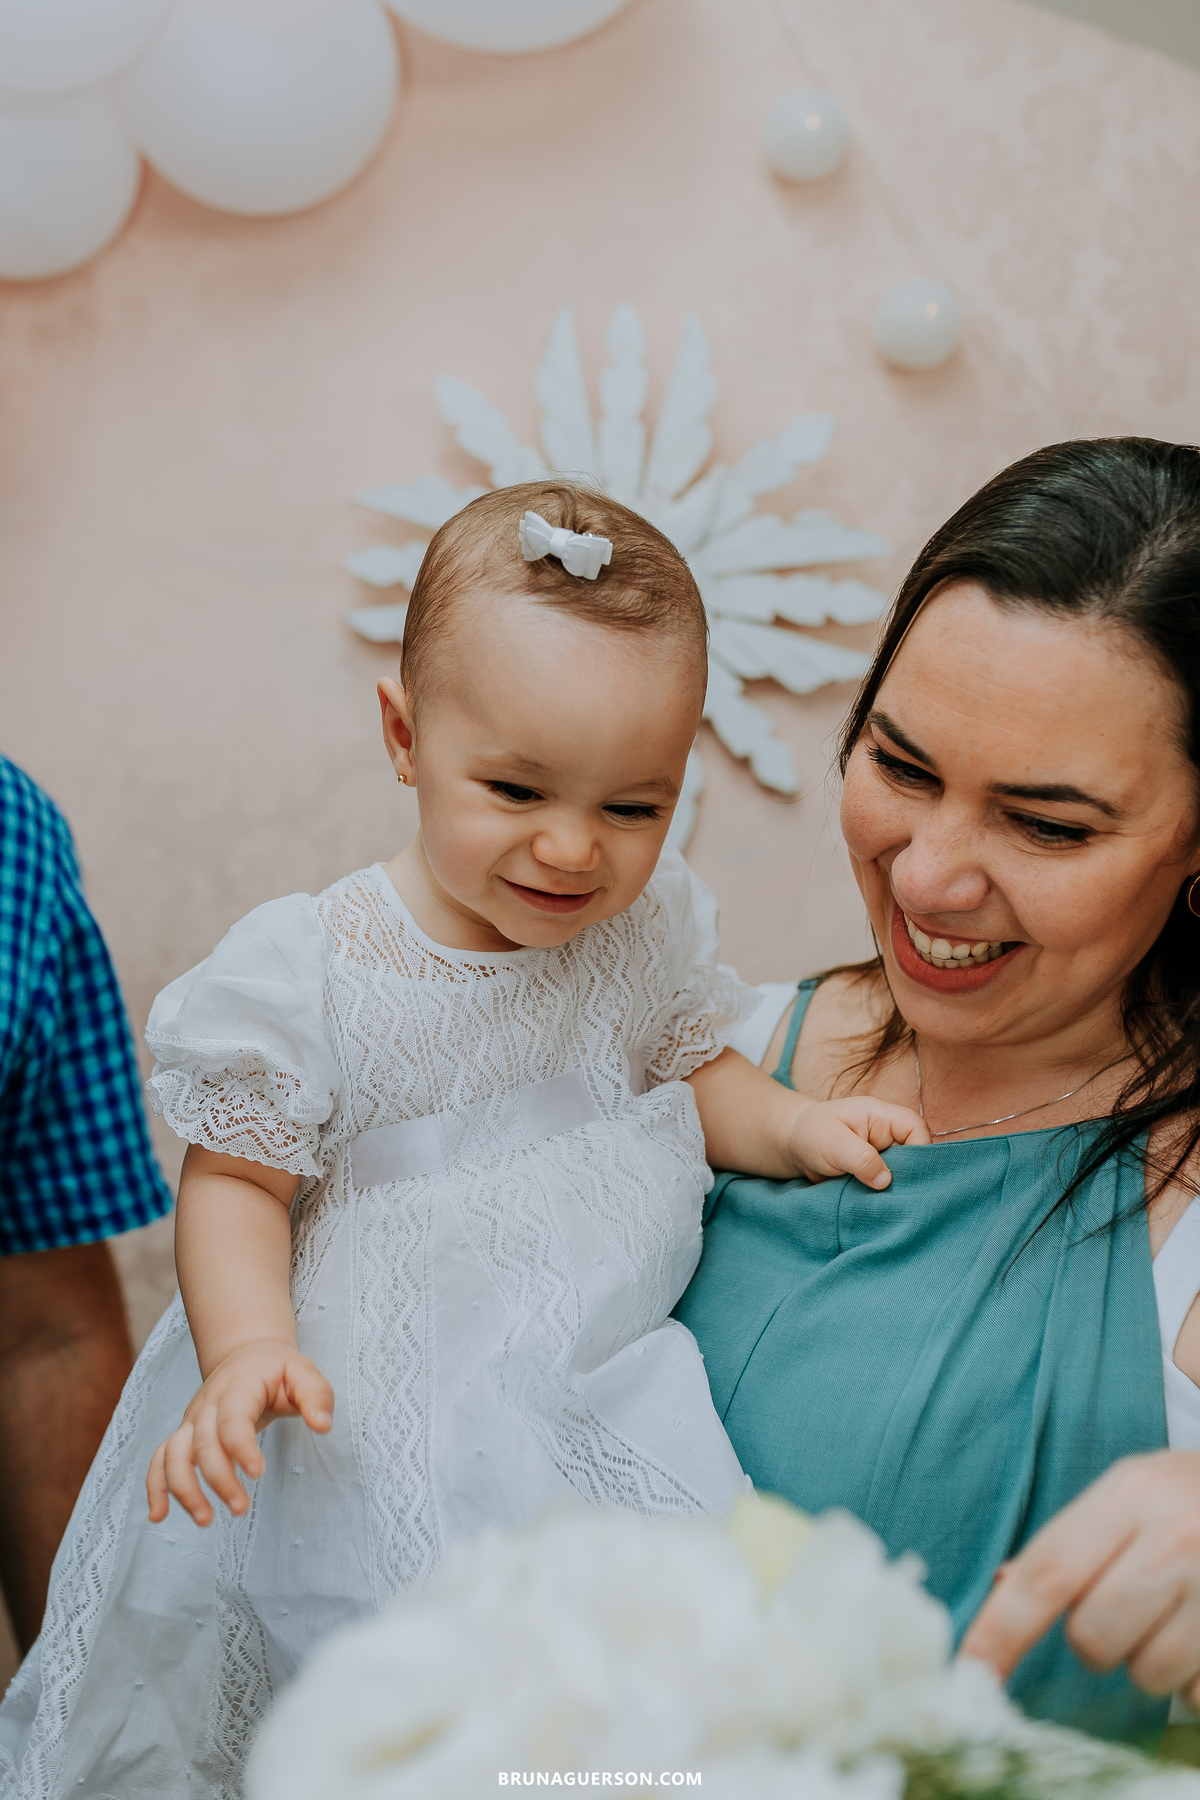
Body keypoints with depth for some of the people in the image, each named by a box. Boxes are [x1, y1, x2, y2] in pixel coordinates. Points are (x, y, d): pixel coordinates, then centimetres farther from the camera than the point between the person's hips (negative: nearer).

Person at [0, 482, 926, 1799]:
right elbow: (235, 1182, -9)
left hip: (604, 1380, 4)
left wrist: (794, 1125, -4)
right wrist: (249, 1347, -25)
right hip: (368, 1413, -4)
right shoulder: (308, 974, -16)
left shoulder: (652, 925, -2)